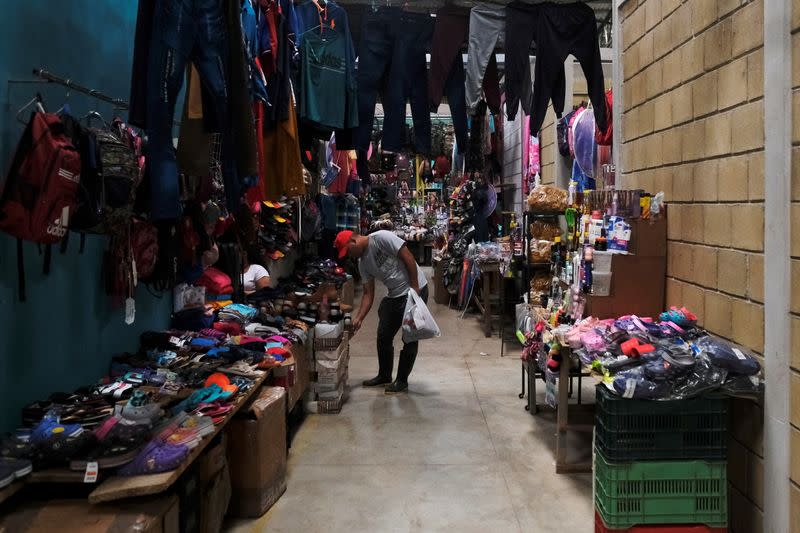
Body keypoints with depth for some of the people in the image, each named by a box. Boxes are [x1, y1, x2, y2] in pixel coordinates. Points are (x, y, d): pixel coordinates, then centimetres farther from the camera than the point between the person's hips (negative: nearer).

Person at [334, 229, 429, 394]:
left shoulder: (381, 238, -17)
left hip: (415, 290, -8)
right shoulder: (363, 263, 6)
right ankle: (384, 376, 29)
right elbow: (368, 294, 8)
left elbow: (407, 257, -19)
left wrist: (415, 289, -20)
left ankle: (402, 380, 11)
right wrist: (358, 318, -3)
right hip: (394, 296, 8)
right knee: (383, 337, 12)